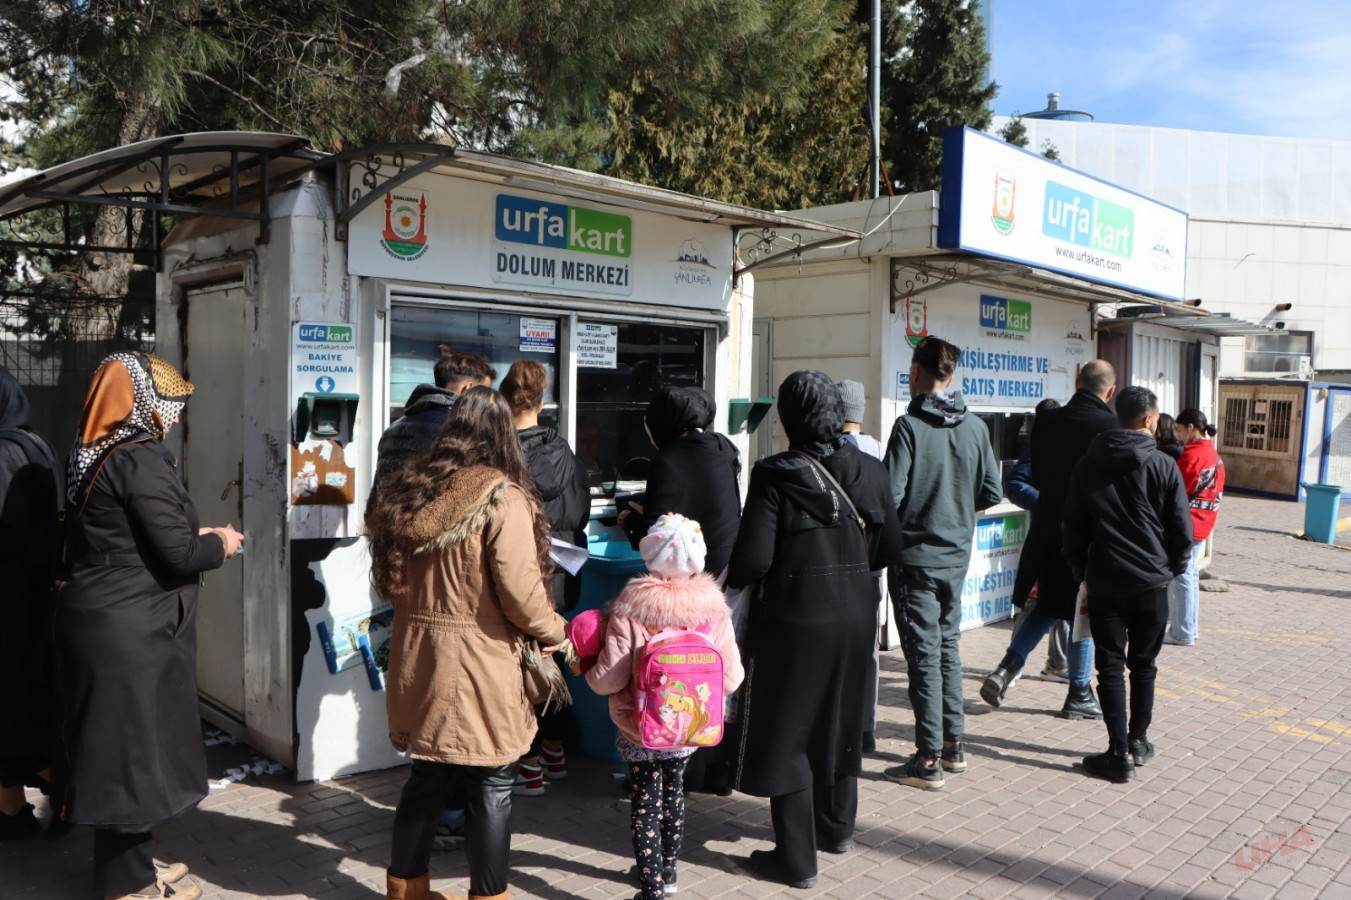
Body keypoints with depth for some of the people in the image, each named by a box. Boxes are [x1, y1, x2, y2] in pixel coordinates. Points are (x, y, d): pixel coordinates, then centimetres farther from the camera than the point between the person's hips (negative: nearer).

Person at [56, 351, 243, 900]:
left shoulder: (92, 456, 11)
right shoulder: (141, 460, -18)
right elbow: (177, 554, -20)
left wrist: (196, 537, 16)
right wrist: (219, 544, -1)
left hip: (95, 619, 10)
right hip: (130, 632, -9)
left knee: (111, 745, 18)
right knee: (131, 746, 2)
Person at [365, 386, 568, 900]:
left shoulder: (407, 491, 3)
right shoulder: (502, 499, -16)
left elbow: (388, 579, 12)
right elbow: (521, 593, -18)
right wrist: (554, 631, -1)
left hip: (417, 660, 6)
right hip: (481, 666, -6)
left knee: (426, 779, 21)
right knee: (491, 790, 10)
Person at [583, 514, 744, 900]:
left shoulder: (629, 613, -21)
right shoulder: (714, 611, -12)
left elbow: (608, 680, -20)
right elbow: (730, 679, -9)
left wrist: (587, 670, 2)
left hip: (640, 733, -4)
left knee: (645, 804, 11)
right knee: (674, 792, 24)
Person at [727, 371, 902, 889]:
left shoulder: (776, 475, -16)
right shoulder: (868, 470, 0)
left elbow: (754, 557, -19)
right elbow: (890, 548, 4)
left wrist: (733, 581, 2)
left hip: (795, 617, -5)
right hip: (856, 615, 6)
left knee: (786, 730, 7)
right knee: (840, 719, 22)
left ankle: (797, 859, 14)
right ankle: (837, 827, 40)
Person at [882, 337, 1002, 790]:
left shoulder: (909, 425, -15)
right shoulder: (975, 426, 1)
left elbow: (891, 496, -19)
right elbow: (992, 493, 4)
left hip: (915, 557, -5)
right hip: (957, 554, 6)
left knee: (924, 654, 0)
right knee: (948, 645, 18)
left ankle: (928, 761, 7)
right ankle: (953, 745, 27)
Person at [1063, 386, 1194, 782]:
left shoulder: (1087, 466, 0)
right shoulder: (1164, 467, -6)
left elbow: (1072, 528, 3)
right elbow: (1182, 530, -2)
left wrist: (1081, 571, 15)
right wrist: (1171, 568, 14)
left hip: (1104, 583, 0)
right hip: (1151, 584, 0)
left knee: (1110, 667, 3)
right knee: (1143, 665, 16)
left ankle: (1119, 754, 2)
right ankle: (1138, 741, 26)